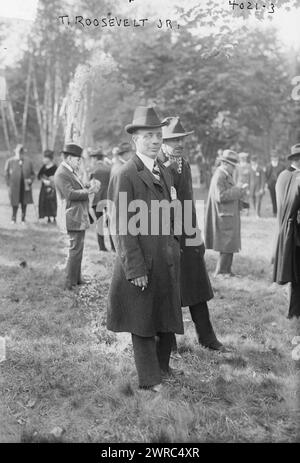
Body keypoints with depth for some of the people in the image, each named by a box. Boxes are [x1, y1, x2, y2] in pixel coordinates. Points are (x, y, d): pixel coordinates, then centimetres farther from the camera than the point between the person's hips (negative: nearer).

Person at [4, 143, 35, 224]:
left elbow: (33, 174, 11)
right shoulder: (10, 161, 1)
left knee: (24, 203, 6)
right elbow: (6, 174, 2)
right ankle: (13, 218, 19)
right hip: (14, 186, -2)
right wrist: (9, 185, -5)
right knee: (15, 203, 1)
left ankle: (23, 219, 18)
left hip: (25, 186, 2)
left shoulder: (28, 162, 7)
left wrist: (30, 180, -10)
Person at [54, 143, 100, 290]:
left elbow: (78, 189, 17)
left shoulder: (71, 172, 16)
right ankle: (70, 283, 0)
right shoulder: (61, 174, -16)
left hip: (80, 217, 11)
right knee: (75, 250, -7)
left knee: (78, 249, 18)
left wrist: (90, 186, -1)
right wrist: (89, 191, -21)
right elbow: (70, 194, -24)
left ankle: (76, 278, 29)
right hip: (73, 217, -11)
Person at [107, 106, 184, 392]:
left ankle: (163, 367, 36)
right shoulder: (124, 176, -14)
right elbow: (120, 227, -16)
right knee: (143, 323, 7)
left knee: (168, 318, 16)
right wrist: (135, 268, -18)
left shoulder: (164, 173, 11)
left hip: (167, 262, 7)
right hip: (140, 264, -7)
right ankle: (149, 380, 21)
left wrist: (175, 248, 11)